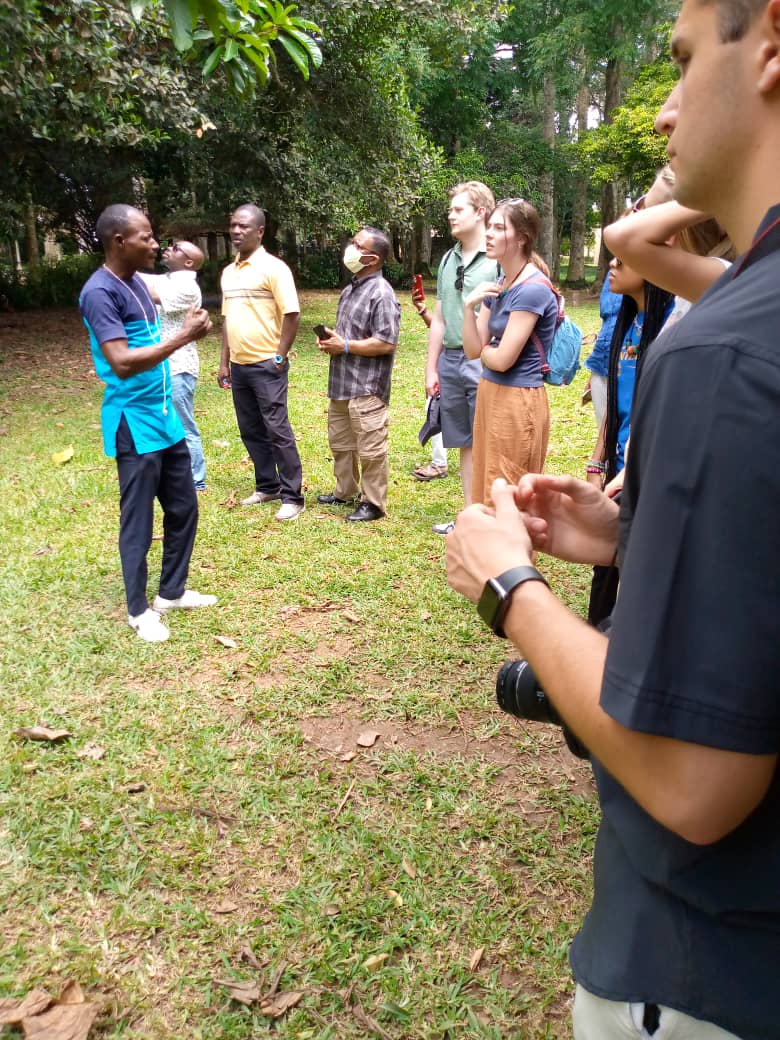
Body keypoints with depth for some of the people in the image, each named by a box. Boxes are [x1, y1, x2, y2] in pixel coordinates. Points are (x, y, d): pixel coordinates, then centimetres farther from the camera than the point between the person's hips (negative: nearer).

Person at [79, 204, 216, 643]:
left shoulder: (136, 281, 10)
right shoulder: (100, 292, -18)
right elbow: (122, 362, -26)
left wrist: (188, 329, 6)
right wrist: (183, 336, -23)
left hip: (165, 416, 9)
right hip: (134, 425, -9)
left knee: (183, 508, 16)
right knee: (138, 520, 3)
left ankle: (172, 592, 31)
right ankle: (139, 610, 19)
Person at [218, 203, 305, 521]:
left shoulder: (274, 267, -8)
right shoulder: (228, 273, 13)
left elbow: (291, 315, -12)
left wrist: (279, 357, -14)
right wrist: (224, 361, 15)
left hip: (266, 364, -7)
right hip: (239, 365, 7)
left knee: (278, 431, -5)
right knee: (251, 432, 12)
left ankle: (292, 497, 2)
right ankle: (267, 486, 25)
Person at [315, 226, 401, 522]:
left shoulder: (381, 294, -16)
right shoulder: (351, 288, 14)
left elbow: (386, 343, -23)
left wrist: (344, 346, -17)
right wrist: (330, 339, 4)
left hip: (367, 387, -10)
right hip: (341, 383, 10)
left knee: (370, 450, -1)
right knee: (340, 442, 20)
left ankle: (373, 503, 11)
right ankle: (345, 491, 36)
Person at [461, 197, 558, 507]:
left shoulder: (533, 289, -17)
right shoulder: (498, 286, 10)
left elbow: (502, 359, -19)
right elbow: (473, 350, 6)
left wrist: (483, 348, 2)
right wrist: (469, 306, -8)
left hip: (518, 403, -9)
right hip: (490, 395, 9)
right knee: (488, 494, 15)